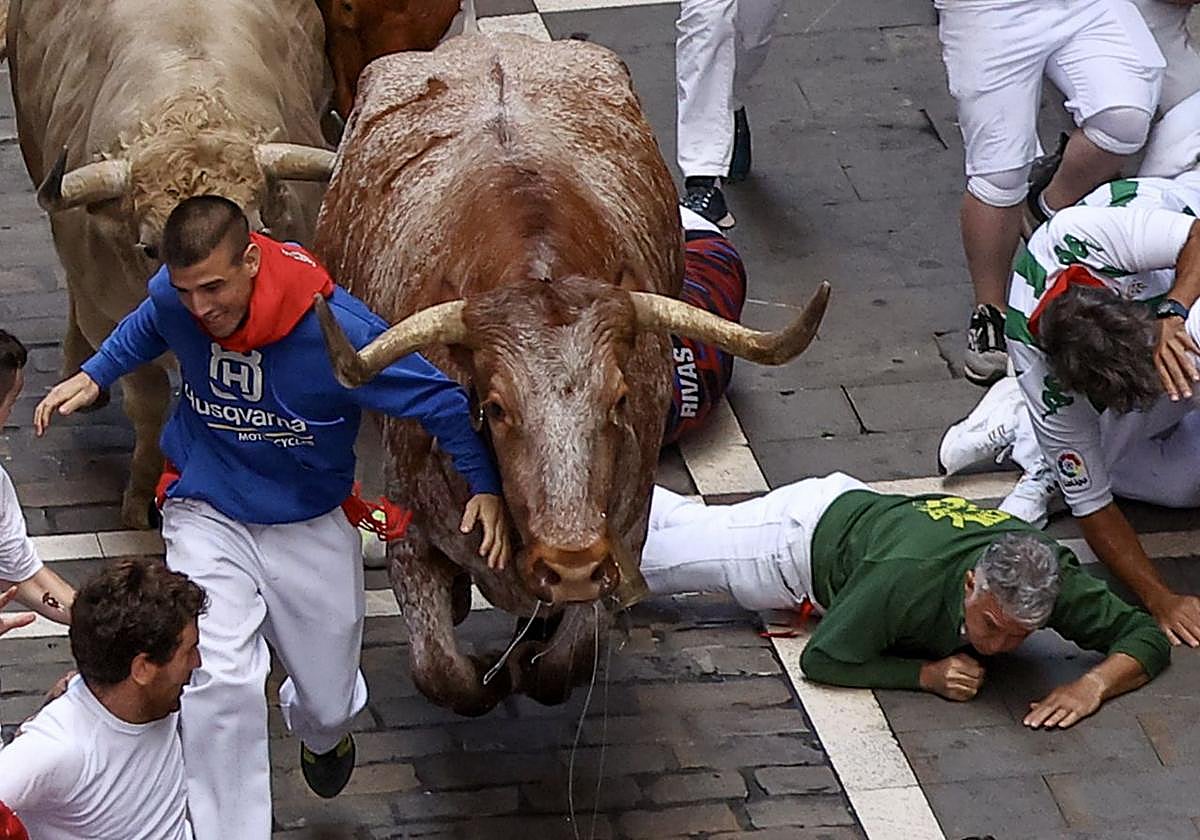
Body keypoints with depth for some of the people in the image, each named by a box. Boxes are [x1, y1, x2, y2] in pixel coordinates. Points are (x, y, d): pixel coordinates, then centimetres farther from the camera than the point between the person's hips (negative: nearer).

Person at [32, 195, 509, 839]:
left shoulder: (335, 328, -30)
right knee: (220, 679, -23)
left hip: (312, 526, 0)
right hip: (207, 514, 1)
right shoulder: (173, 296, -18)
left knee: (328, 705, 16)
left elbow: (439, 399, -17)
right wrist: (92, 376, -1)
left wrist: (484, 486, -21)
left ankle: (322, 734, 57)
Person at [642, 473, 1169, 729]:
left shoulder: (1052, 580, -36)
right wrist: (926, 673, -42)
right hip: (814, 530, -5)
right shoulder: (907, 577, -47)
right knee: (647, 551, 13)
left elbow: (1146, 638, -29)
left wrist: (1093, 685, -47)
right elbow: (820, 660, -35)